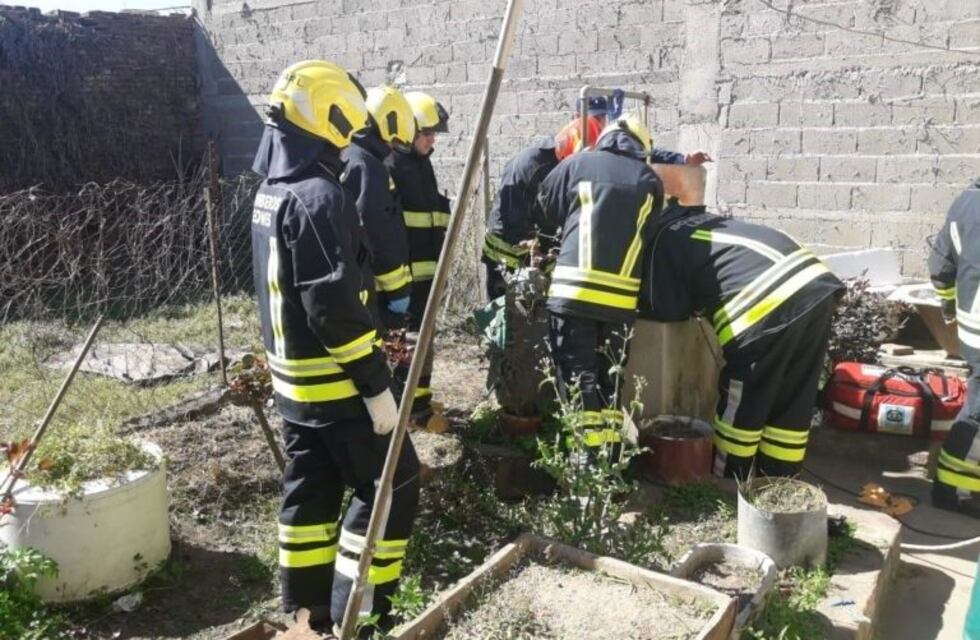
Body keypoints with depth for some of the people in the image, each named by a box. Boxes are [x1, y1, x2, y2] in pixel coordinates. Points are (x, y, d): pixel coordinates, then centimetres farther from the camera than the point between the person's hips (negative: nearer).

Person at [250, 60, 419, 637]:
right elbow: (335, 307, -26)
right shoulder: (320, 197, -21)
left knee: (310, 490, 17)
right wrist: (377, 385, -19)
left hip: (293, 377, 10)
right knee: (393, 486, 2)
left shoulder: (272, 192, 11)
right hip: (336, 384, -9)